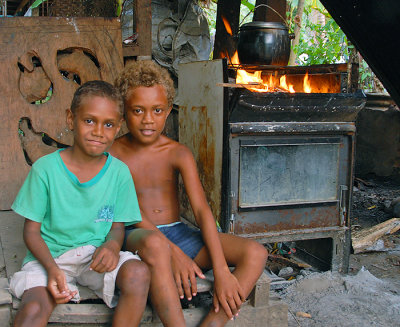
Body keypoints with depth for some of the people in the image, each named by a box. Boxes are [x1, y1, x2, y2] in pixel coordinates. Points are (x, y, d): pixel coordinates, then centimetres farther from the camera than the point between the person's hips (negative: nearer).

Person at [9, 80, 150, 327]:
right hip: (49, 256, -2)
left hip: (96, 255, 2)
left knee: (138, 273, -28)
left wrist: (112, 245, -18)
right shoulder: (45, 168, -6)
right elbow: (32, 230, -3)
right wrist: (52, 268, -20)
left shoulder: (119, 172, -1)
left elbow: (118, 226, 7)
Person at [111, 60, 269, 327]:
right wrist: (173, 253, -24)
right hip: (137, 235, -3)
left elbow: (201, 209, -9)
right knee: (155, 245, -41)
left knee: (256, 253, -15)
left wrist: (221, 270, -20)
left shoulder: (179, 154, 1)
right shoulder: (114, 154, -3)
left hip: (178, 232, 4)